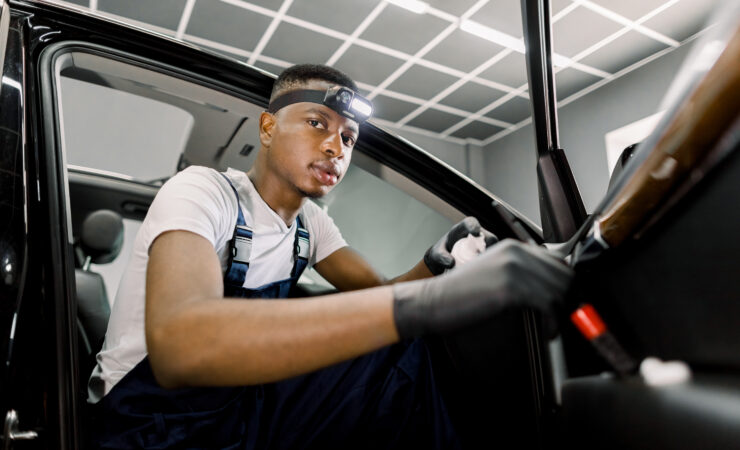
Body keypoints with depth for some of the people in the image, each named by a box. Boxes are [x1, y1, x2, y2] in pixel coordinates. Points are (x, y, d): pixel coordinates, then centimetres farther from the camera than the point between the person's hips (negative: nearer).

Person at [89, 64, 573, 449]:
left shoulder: (312, 223, 4)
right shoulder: (203, 191, -19)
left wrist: (434, 265, -21)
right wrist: (422, 303, -49)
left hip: (247, 397, 7)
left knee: (405, 349, -11)